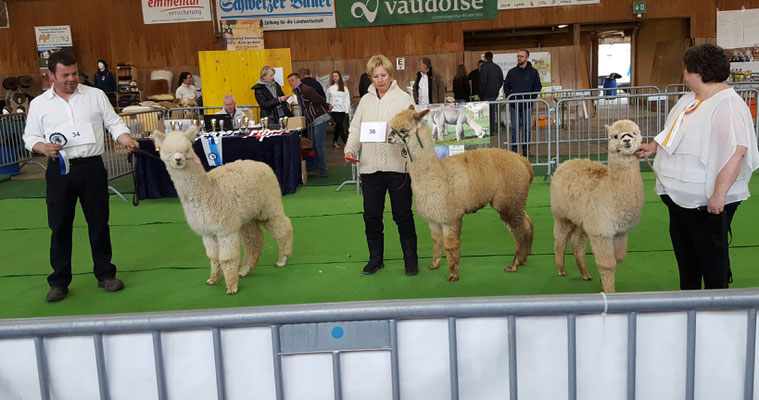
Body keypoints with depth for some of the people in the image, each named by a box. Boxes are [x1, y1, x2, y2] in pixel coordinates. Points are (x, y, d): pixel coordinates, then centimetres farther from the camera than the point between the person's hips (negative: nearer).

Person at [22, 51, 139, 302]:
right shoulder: (39, 104, 6)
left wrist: (127, 141, -14)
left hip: (92, 168, 0)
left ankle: (105, 274, 19)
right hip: (59, 171, 0)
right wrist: (43, 147, -12)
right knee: (60, 226, 5)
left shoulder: (96, 95, 5)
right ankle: (59, 281, 16)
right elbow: (30, 137, 9)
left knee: (99, 223, 6)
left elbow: (114, 124, 5)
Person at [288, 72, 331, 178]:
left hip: (320, 119, -10)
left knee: (319, 145, -8)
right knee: (315, 146, 10)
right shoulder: (297, 92, 15)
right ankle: (318, 169, 16)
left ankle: (322, 171, -3)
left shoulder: (306, 90, -16)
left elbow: (321, 99, -16)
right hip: (313, 122, 10)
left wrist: (327, 107, 2)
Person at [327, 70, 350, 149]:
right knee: (340, 125, -11)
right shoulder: (330, 88, 6)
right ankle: (346, 142, -10)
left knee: (338, 126, 7)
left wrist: (347, 111, -1)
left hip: (342, 110, 2)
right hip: (334, 110, -2)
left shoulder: (344, 88, 7)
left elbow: (347, 99, 6)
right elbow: (327, 100, 11)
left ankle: (334, 141, 21)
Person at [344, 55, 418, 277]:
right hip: (370, 166, 4)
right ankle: (376, 258, 23)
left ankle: (410, 258, 17)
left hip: (398, 165, -4)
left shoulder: (403, 98, 2)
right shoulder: (365, 101, 14)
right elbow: (356, 129, 14)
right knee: (371, 215, 9)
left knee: (403, 214, 4)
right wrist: (350, 149, -3)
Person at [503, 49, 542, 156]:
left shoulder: (533, 72, 3)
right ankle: (514, 149, 7)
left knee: (527, 128, 3)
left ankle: (526, 149, 9)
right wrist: (509, 97, -3)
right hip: (514, 105, 1)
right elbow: (506, 86, 12)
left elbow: (537, 87, 5)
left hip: (527, 105, -1)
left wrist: (531, 98, -8)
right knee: (515, 128, 2)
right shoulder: (512, 72, 7)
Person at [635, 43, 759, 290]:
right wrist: (653, 147, 16)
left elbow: (737, 150, -28)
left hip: (708, 200, -9)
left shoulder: (727, 104, -19)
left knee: (711, 253, 4)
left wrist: (719, 194, -30)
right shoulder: (689, 99, 11)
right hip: (680, 195, 9)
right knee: (683, 250, 19)